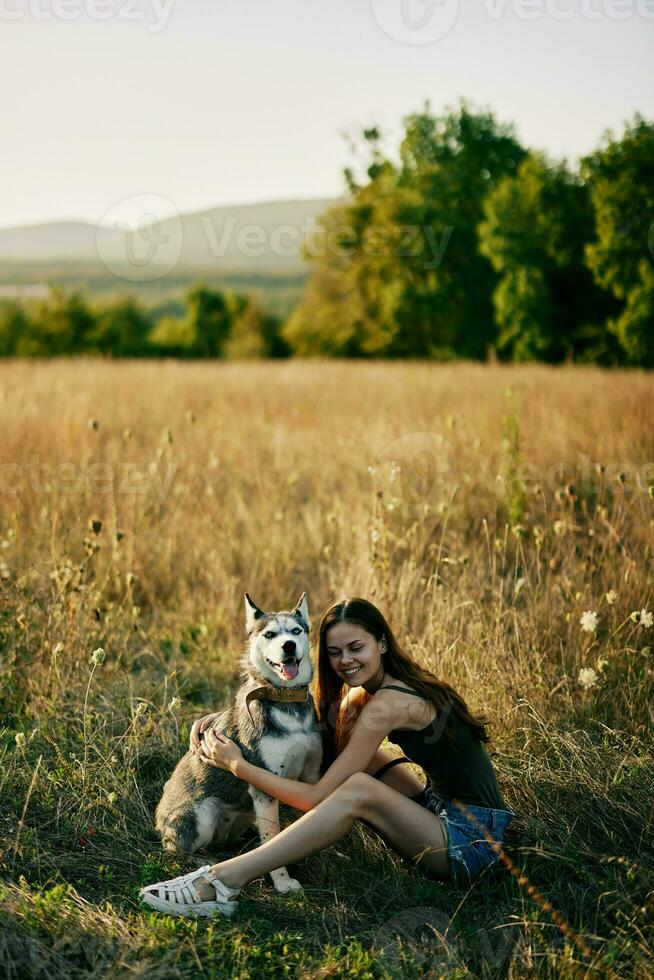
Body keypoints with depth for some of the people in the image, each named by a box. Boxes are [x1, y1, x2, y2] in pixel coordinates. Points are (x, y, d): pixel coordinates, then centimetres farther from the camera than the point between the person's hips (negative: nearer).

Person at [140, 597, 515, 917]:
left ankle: (223, 880, -31)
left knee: (359, 789, -30)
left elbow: (317, 798, -18)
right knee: (337, 742, 7)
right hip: (445, 816, 10)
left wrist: (238, 765, -11)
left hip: (471, 843, -10)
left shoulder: (385, 706, -20)